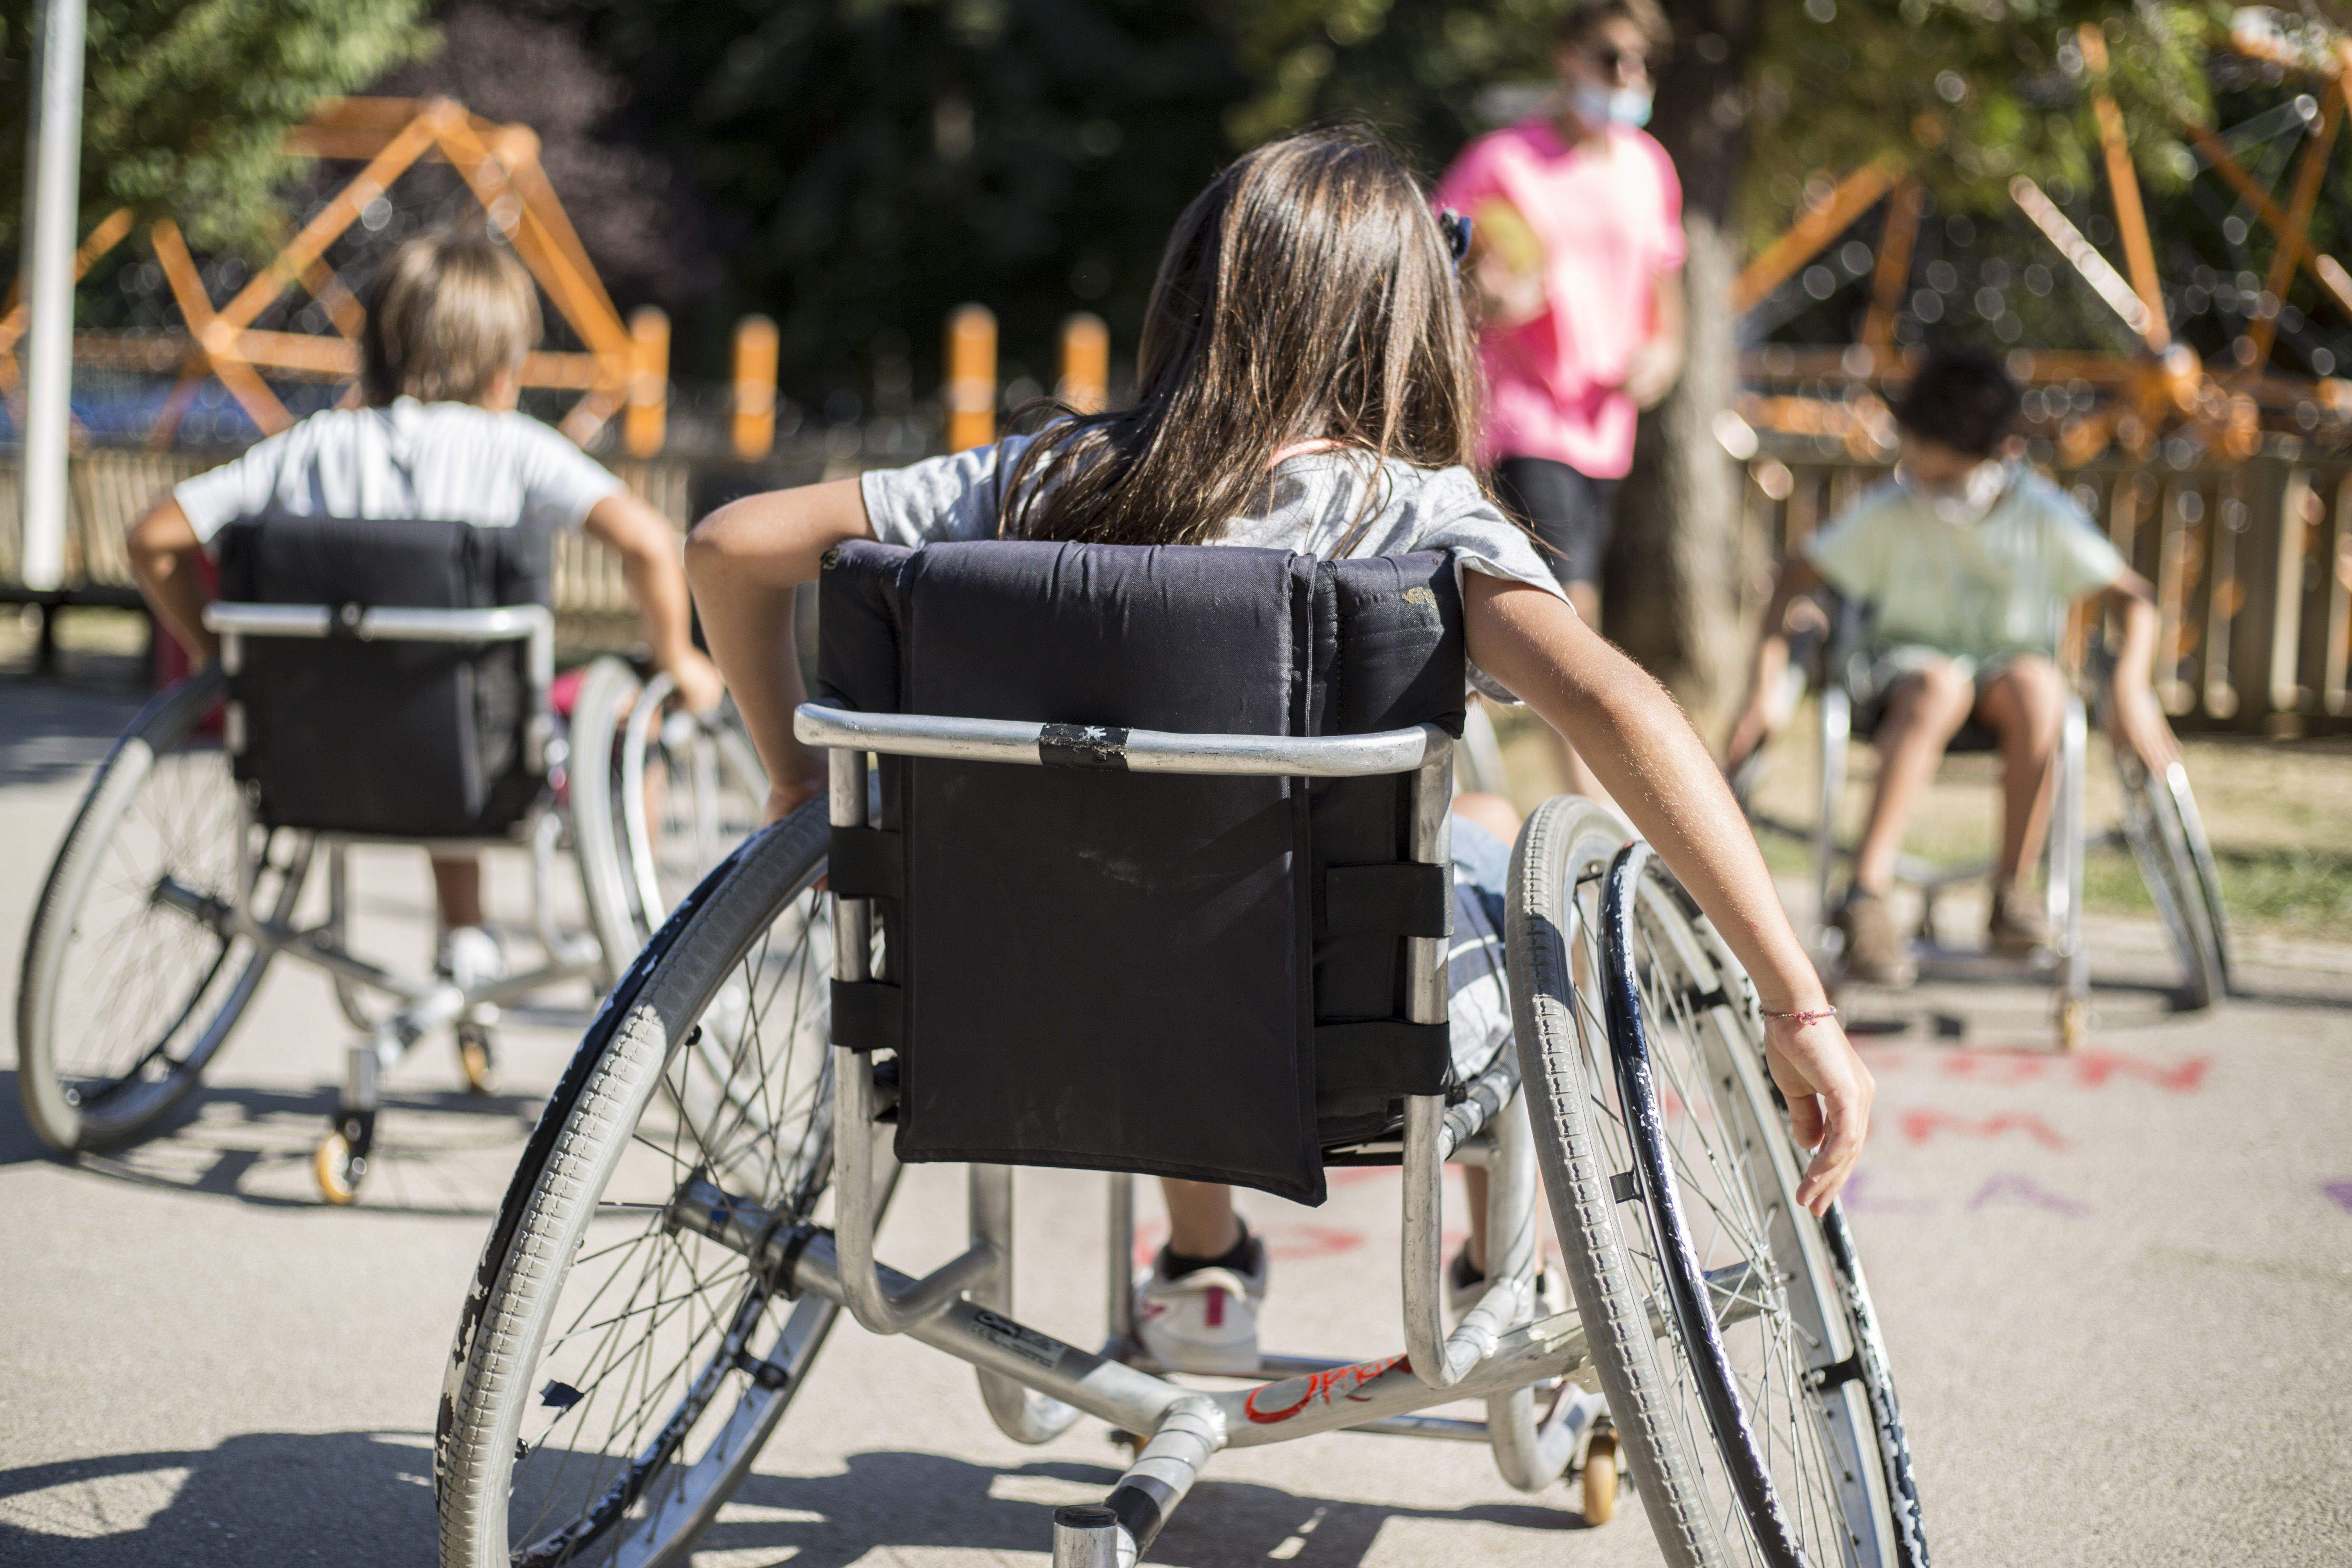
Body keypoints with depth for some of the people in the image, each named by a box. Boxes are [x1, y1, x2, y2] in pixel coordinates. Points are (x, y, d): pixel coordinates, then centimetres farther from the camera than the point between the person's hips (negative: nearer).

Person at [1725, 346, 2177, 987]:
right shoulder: (1888, 512, -6)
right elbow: (1796, 578, -2)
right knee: (1940, 687, -38)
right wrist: (1765, 687, -12)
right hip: (1909, 664, -1)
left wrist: (2131, 689, -21)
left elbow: (2134, 598, -4)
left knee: (2035, 687, -36)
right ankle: (1868, 891, -46)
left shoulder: (2047, 518, -6)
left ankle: (2010, 892, -24)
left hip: (2012, 660, 1)